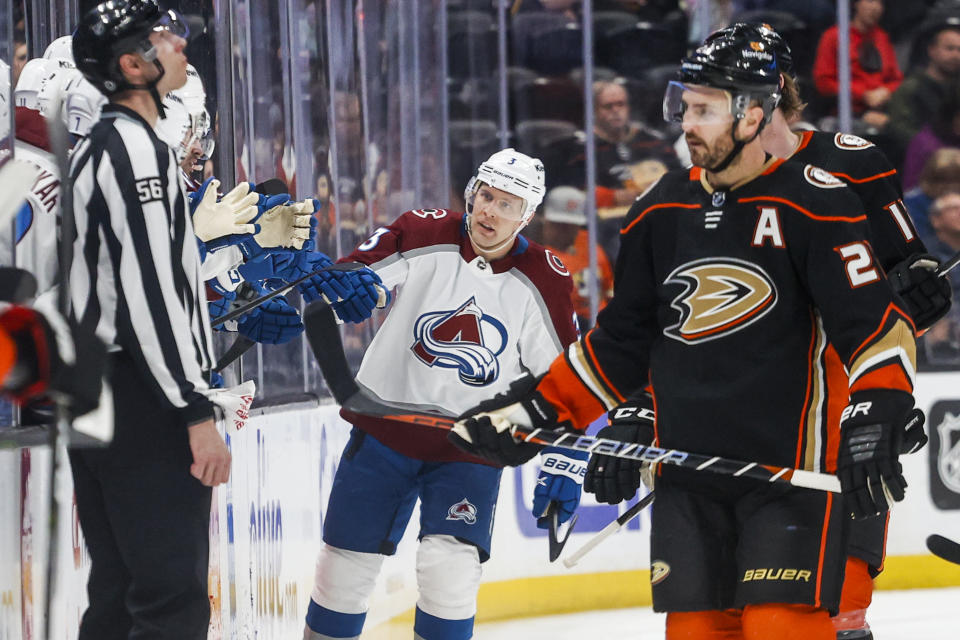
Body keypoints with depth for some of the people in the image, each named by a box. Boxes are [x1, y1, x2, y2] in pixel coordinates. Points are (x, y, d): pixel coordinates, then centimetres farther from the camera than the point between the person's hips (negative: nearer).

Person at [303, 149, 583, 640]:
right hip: (385, 428, 1)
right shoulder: (423, 236, -9)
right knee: (347, 562, 6)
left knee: (449, 569, -16)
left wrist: (565, 465, -4)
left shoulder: (542, 282, -6)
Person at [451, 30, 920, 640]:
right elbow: (621, 340, 21)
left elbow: (874, 319, -11)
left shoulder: (814, 202, -6)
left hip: (793, 467, -6)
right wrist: (539, 412, 15)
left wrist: (876, 416, -26)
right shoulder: (661, 211, 12)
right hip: (686, 470, 6)